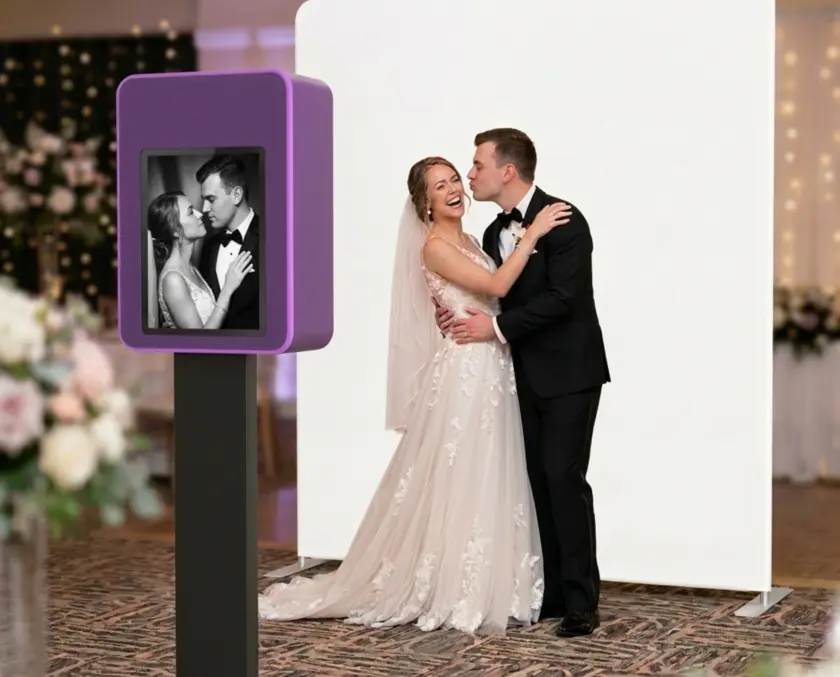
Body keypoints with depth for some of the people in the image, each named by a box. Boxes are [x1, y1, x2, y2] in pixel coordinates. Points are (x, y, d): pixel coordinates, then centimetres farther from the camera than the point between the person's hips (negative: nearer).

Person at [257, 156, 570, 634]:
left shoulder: (470, 242, 16)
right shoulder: (435, 246, -11)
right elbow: (496, 286, -20)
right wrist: (533, 234, -18)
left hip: (491, 373, 9)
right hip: (463, 374, -9)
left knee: (485, 482, 11)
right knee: (459, 482, -3)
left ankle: (483, 590, 18)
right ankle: (452, 594, 5)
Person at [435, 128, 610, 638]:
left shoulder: (563, 221, -13)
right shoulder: (494, 234, 12)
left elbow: (562, 297, -21)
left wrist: (497, 327, -18)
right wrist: (465, 316, -6)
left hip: (569, 372, -8)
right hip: (529, 377, 8)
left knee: (564, 478, -12)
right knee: (542, 481, 7)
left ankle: (581, 602, -7)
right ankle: (554, 593, 13)